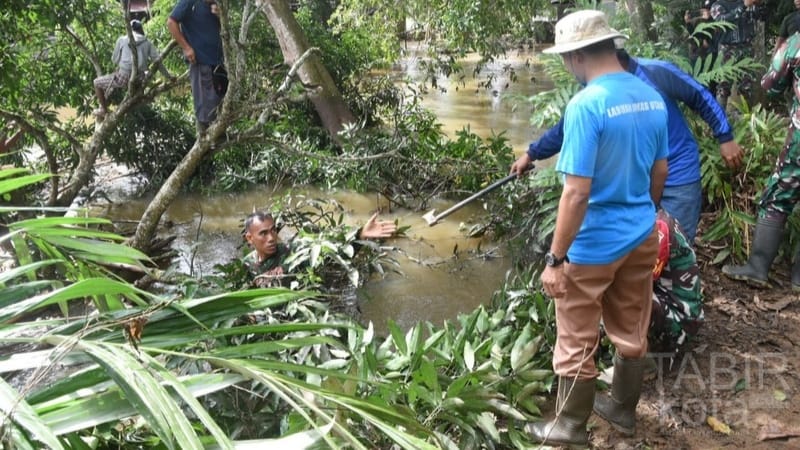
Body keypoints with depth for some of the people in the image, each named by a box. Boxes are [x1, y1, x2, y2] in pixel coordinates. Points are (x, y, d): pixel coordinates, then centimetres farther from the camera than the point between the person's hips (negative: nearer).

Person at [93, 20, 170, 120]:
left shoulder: (122, 40, 6)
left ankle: (104, 110, 25)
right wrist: (168, 76, 8)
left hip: (124, 76, -4)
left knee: (97, 83, 20)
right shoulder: (147, 42, 10)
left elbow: (115, 59, 10)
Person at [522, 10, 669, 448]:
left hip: (594, 245, -7)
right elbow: (660, 173, 12)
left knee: (577, 343, 10)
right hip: (642, 236, 8)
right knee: (631, 333, 22)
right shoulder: (652, 98, 1)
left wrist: (555, 259, -18)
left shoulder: (586, 105, -23)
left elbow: (577, 193, -25)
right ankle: (623, 409, 41)